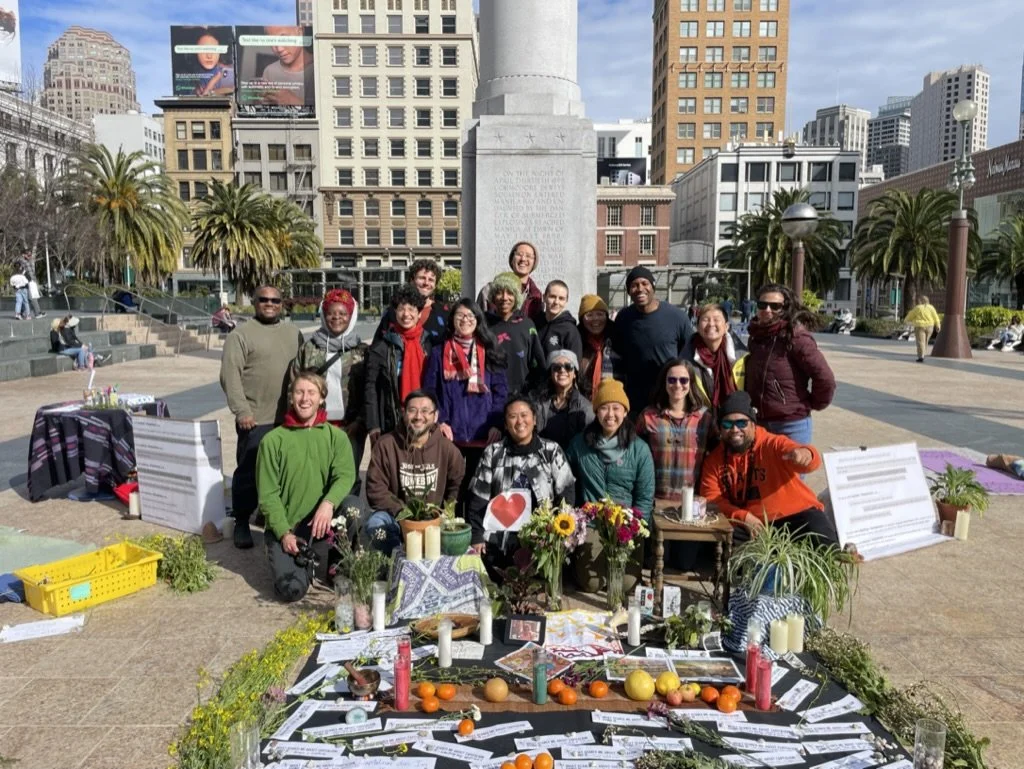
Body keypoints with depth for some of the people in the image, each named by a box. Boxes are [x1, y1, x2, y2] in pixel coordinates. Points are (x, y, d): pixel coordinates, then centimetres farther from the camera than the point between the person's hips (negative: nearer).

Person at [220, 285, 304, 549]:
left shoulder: (293, 333, 13)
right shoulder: (241, 335, -3)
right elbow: (230, 375, -9)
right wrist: (241, 410, -16)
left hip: (290, 418, 5)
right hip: (255, 420, -5)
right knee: (249, 472, 2)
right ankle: (241, 523, 16)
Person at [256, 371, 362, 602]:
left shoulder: (336, 436, 0)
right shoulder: (273, 440, -4)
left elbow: (345, 475, -14)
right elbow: (267, 495, -5)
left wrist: (328, 503, -33)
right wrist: (284, 534, -14)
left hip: (322, 520, 1)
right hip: (285, 526, -1)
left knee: (352, 504, -30)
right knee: (291, 589, -20)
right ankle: (303, 561, 15)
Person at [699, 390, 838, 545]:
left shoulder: (774, 444, -9)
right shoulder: (713, 460, 2)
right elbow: (711, 499, -1)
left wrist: (805, 453, -53)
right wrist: (742, 516, -17)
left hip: (796, 515, -3)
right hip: (748, 523, 3)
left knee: (826, 544, -27)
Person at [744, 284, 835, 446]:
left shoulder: (796, 337, -15)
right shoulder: (756, 337, 8)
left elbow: (825, 378, -17)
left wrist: (814, 404, -3)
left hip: (792, 425, -7)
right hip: (760, 422, 7)